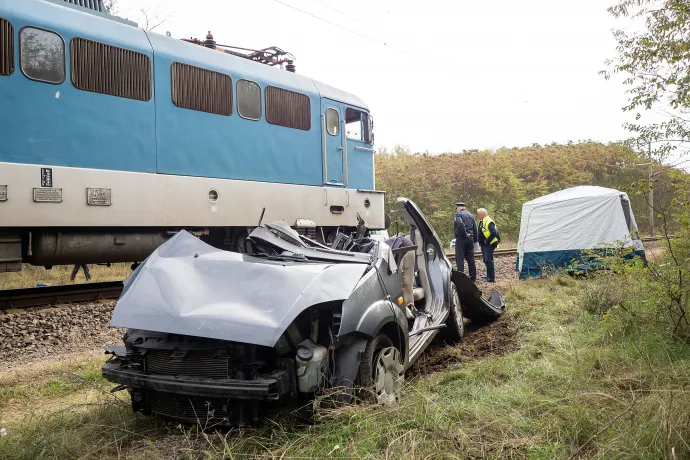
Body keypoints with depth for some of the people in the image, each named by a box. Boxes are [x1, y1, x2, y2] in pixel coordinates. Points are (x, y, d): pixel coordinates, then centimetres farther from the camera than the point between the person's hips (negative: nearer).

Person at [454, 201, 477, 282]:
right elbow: (475, 229, 17)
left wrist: (465, 233, -17)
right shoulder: (470, 215, 17)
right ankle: (473, 277, 16)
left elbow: (460, 223, -27)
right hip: (470, 238, 7)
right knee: (470, 258, 12)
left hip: (461, 238, -7)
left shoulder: (458, 214, -6)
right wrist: (475, 240, 20)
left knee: (460, 258, -4)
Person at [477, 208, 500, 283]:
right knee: (485, 260, 15)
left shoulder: (489, 222, -17)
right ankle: (489, 275, 24)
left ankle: (491, 277, -6)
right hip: (483, 245, 10)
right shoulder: (481, 222, 14)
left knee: (489, 260, -9)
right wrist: (480, 241, 14)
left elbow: (494, 233, -25)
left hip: (489, 245, -10)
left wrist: (487, 241, -20)